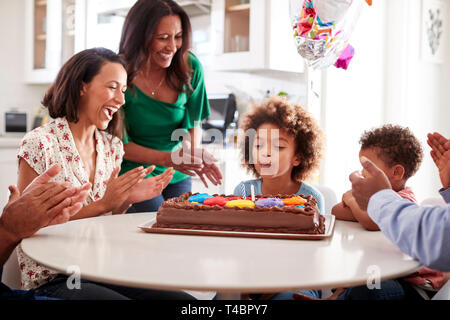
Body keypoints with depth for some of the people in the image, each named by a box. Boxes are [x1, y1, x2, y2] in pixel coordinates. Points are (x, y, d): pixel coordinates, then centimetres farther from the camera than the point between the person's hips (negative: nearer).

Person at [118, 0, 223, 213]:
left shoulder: (190, 67, -7)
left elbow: (194, 123, 4)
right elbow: (121, 144, -11)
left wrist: (193, 150, -19)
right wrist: (167, 159, -26)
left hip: (177, 177, 4)